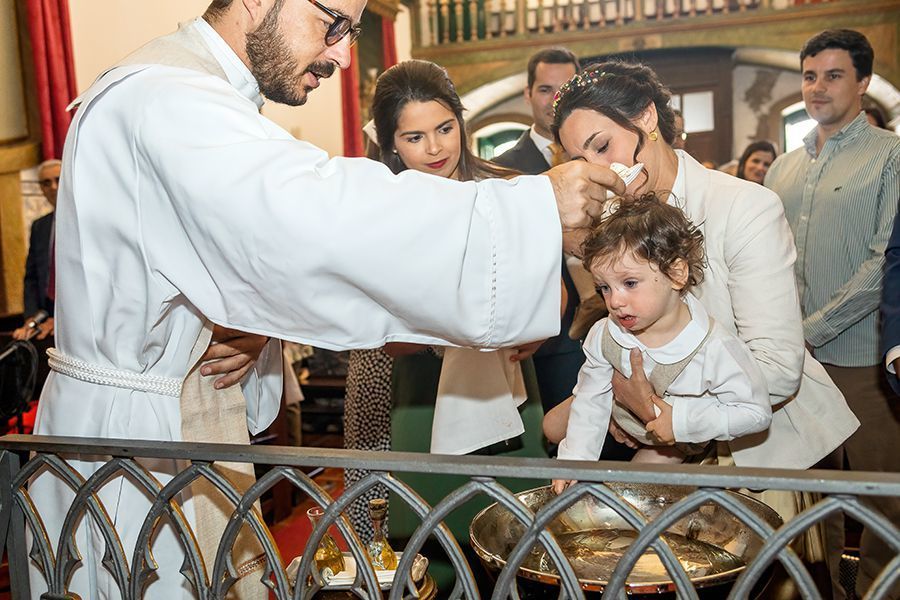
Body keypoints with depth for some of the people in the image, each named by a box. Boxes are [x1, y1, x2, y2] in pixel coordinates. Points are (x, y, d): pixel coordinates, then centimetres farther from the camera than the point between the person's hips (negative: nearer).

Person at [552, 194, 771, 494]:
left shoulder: (714, 349, -37)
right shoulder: (604, 336, -23)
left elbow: (756, 412, -29)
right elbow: (591, 401, -10)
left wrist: (682, 422, -35)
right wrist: (574, 459, -17)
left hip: (688, 438, -4)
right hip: (624, 420, 5)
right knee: (553, 427, 12)